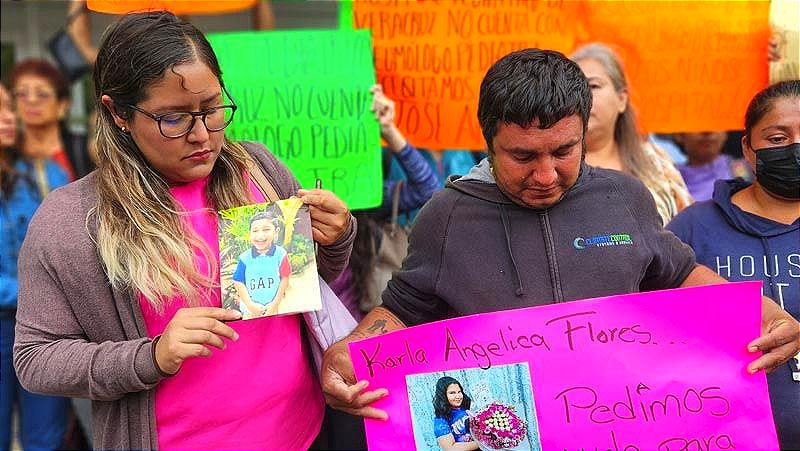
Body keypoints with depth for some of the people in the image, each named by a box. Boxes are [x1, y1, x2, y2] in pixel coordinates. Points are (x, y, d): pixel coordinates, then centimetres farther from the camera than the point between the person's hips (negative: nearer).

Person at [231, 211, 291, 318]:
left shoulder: (280, 254, -11)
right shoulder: (245, 258, -11)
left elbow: (284, 279, -5)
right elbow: (239, 283, -6)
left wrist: (275, 304, -8)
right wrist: (250, 305, -13)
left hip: (272, 306, 0)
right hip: (250, 306, 0)